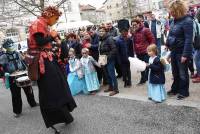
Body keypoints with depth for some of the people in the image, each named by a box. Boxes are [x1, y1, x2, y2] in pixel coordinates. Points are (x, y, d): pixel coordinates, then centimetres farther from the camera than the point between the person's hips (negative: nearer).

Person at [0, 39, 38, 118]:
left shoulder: (17, 53, 7)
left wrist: (26, 69, 10)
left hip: (23, 74, 4)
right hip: (13, 77, -4)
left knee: (28, 89, 16)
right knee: (16, 94, 1)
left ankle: (33, 103, 38)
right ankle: (17, 111, 16)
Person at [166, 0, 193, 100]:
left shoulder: (187, 21, -19)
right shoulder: (174, 20, 5)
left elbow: (188, 39, -23)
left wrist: (185, 54, -26)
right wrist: (168, 44, 8)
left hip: (181, 52, -7)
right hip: (174, 51, 7)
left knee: (182, 73, 7)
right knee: (175, 73, 19)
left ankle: (184, 92, 23)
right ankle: (175, 89, 34)